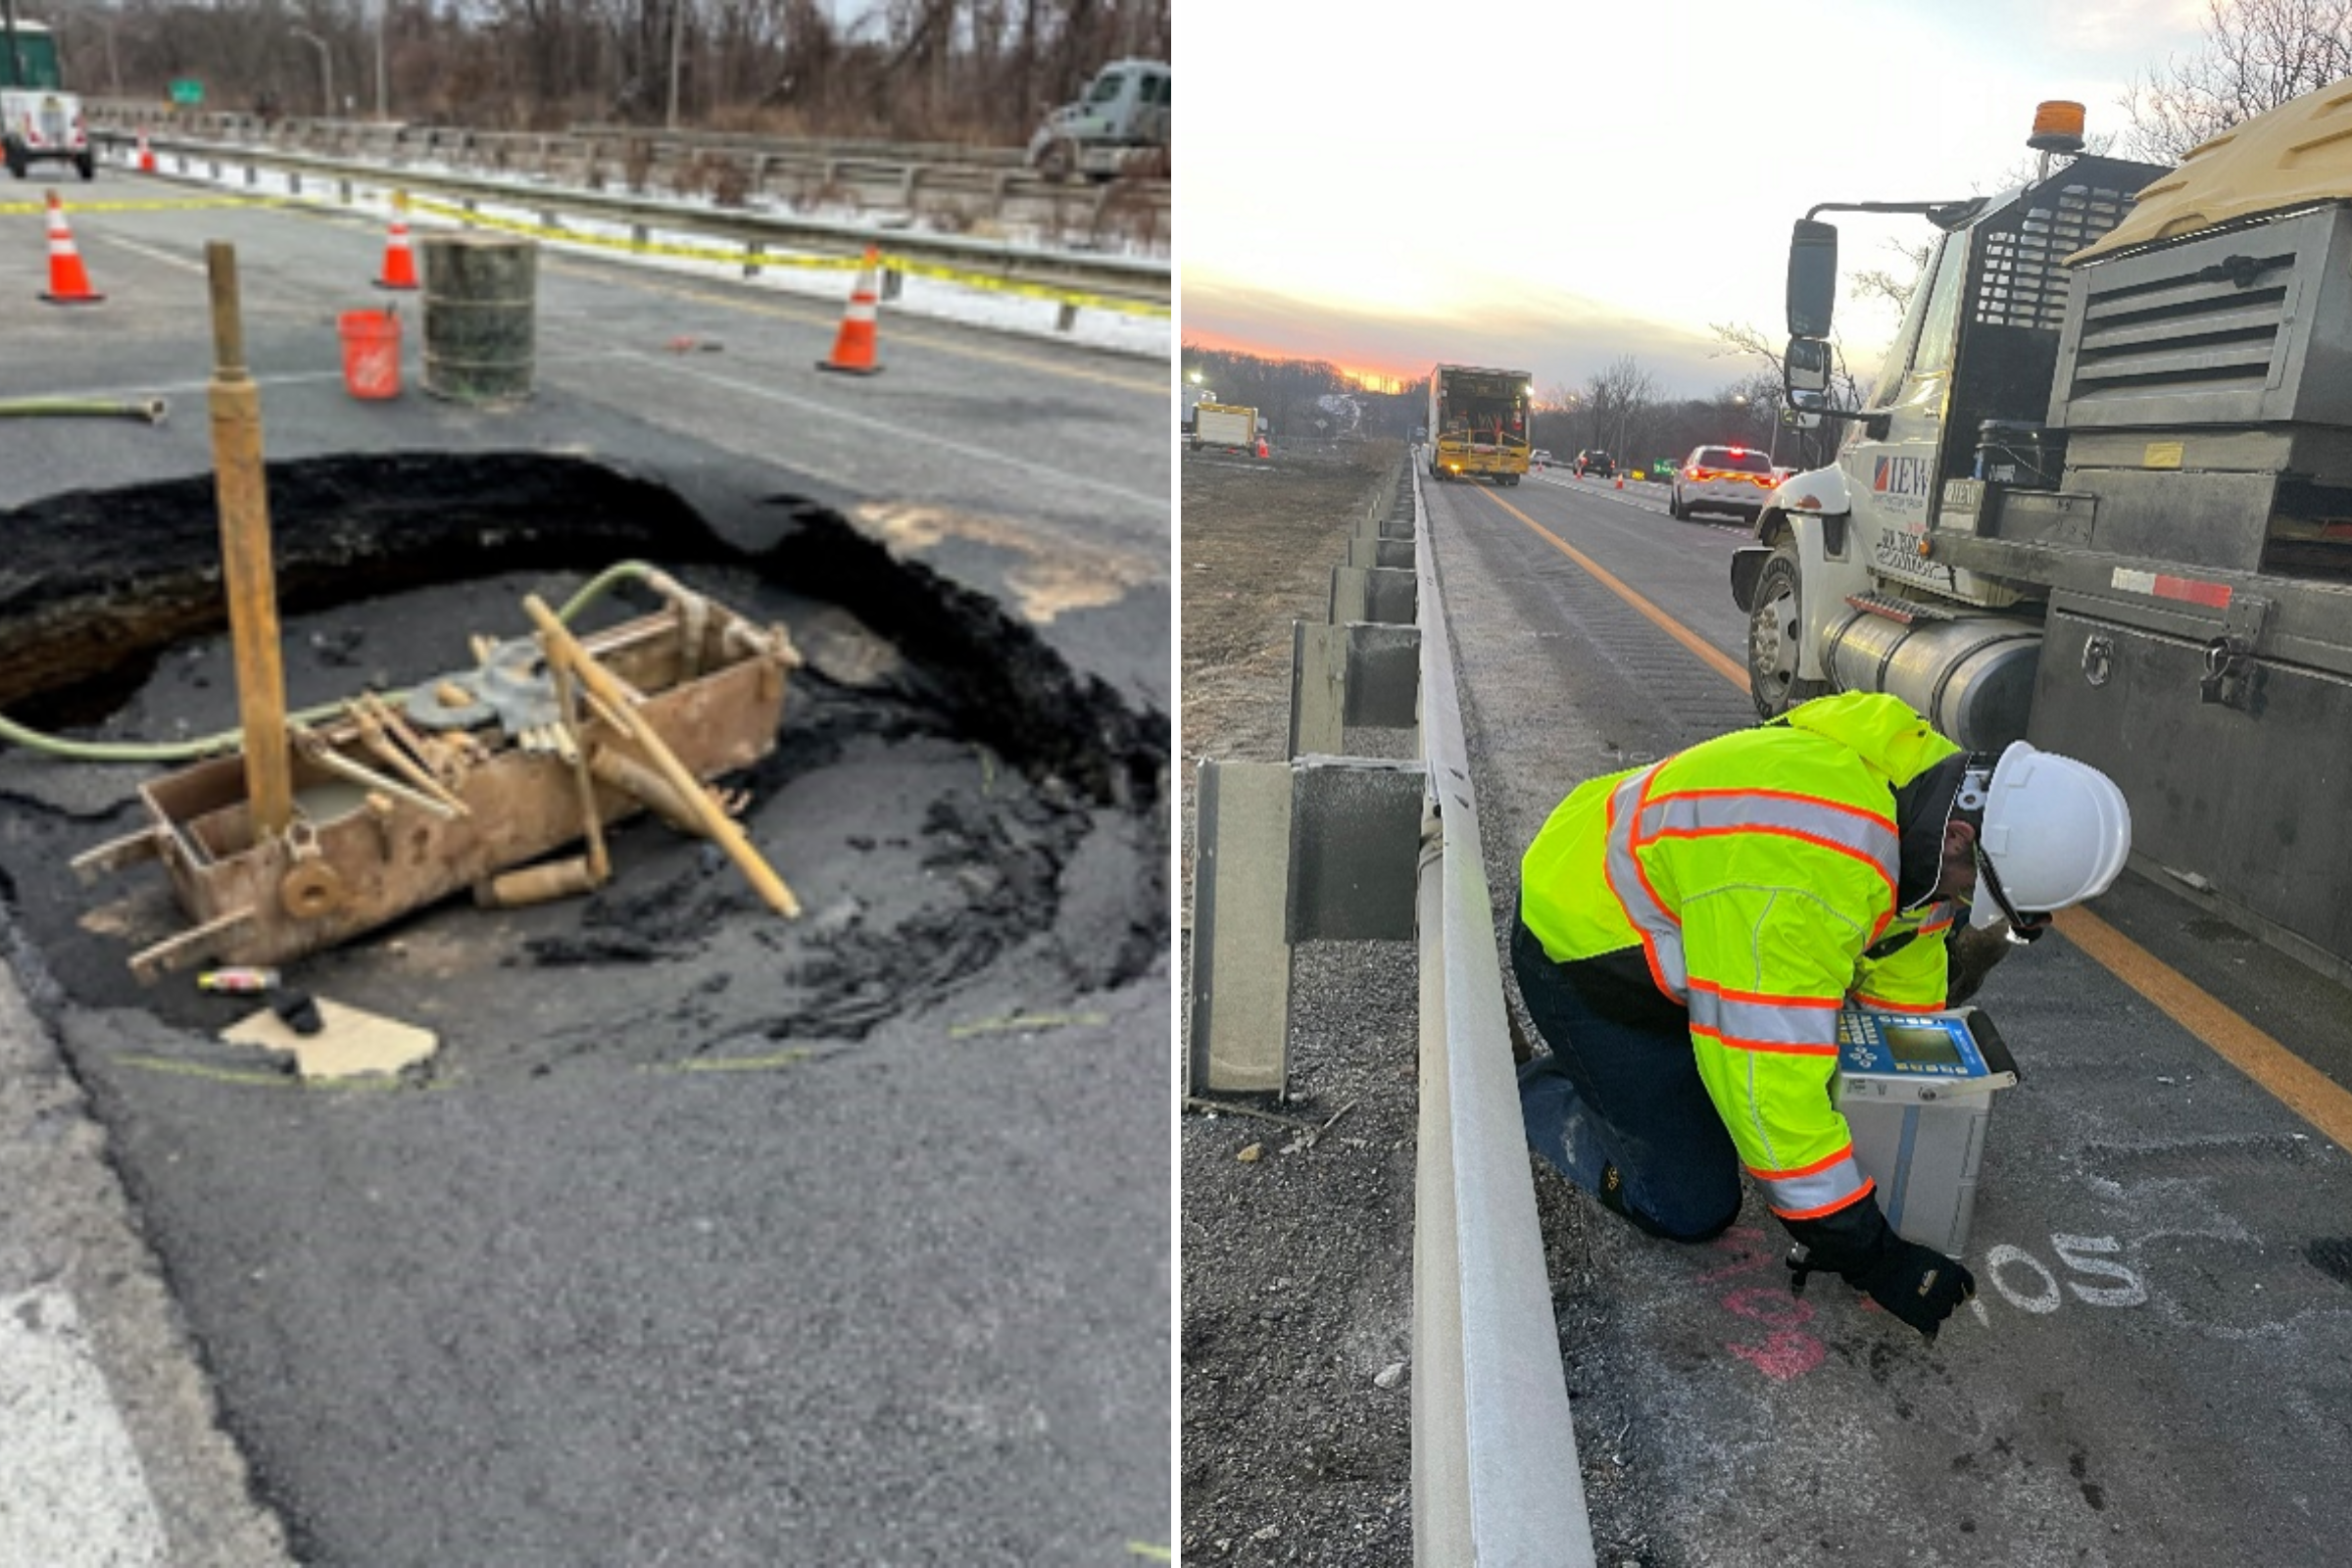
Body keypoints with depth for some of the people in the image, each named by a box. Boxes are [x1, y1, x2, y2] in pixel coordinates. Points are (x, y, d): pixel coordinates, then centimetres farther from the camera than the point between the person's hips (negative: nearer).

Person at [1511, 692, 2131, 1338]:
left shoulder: (1937, 786, -10)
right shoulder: (1800, 872, -41)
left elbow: (1903, 984, 5)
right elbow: (1769, 1079, -35)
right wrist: (1867, 1256, -25)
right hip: (1578, 947, -9)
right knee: (1694, 1207, -9)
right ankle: (1532, 1093, 9)